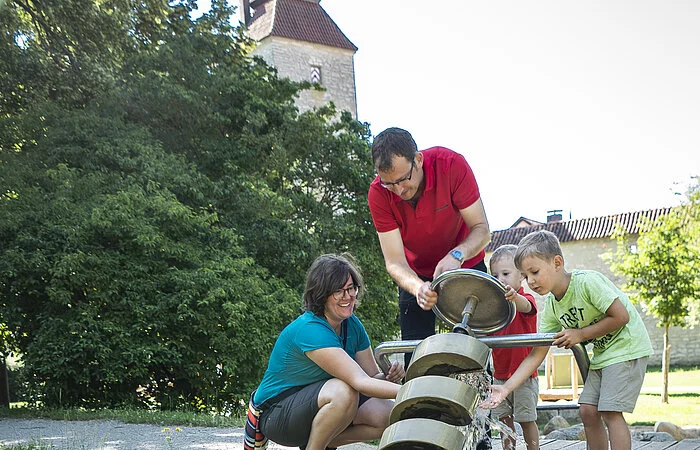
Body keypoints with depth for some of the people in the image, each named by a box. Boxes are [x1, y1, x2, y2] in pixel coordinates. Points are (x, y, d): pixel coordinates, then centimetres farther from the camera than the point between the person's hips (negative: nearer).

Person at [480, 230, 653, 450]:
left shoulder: (587, 281, -24)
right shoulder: (551, 307, -2)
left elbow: (621, 316, -24)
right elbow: (536, 355, -4)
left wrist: (580, 335, -17)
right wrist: (506, 388, -13)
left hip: (627, 345, -8)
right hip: (602, 353, 8)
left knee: (610, 412, -14)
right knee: (587, 410, 3)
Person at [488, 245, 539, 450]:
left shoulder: (526, 299, -10)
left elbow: (525, 307, -37)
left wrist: (514, 297, -59)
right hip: (500, 373, 6)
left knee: (526, 419, -1)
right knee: (503, 418, 9)